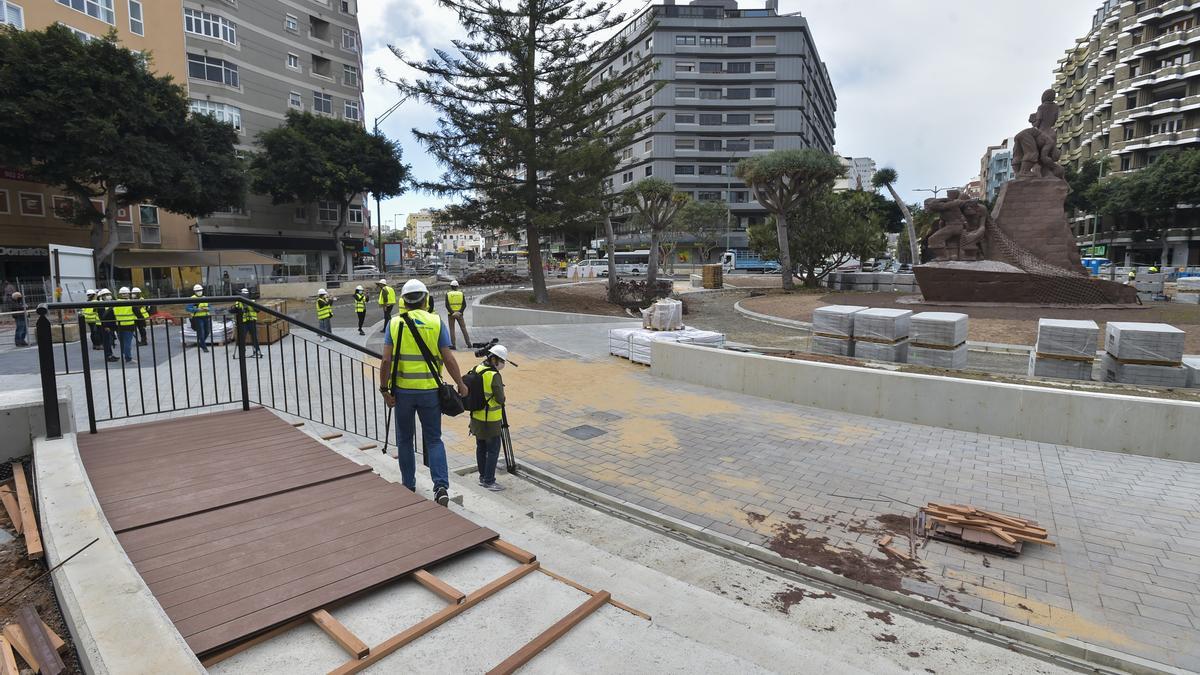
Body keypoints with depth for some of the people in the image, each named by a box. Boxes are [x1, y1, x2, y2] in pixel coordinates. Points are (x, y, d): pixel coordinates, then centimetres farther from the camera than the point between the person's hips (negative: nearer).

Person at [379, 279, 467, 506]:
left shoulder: (395, 324, -3)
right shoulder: (436, 322, -4)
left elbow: (386, 361, -8)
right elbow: (449, 360, -7)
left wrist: (384, 389, 1)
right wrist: (461, 385, 3)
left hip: (403, 390, 0)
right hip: (430, 390, 0)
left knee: (405, 440, 18)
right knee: (433, 439, 10)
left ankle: (408, 486, 28)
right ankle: (441, 486, -3)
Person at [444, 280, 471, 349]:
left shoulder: (448, 294, -2)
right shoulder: (461, 293, 2)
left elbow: (447, 305, -11)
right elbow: (464, 305, -6)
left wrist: (451, 312, -13)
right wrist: (460, 312, -10)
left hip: (451, 314, -1)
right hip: (459, 314, 1)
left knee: (452, 329, 6)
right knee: (463, 328, 8)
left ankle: (453, 345, 3)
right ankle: (468, 343, 8)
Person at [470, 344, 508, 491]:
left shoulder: (476, 369, 3)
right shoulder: (494, 375, -21)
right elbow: (500, 399, -17)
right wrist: (500, 397, 3)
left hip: (476, 417, 8)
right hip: (491, 420, -8)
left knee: (481, 448, 17)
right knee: (493, 450, 3)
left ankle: (483, 477, 27)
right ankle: (489, 481, 7)